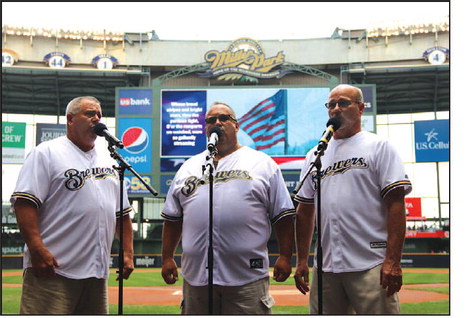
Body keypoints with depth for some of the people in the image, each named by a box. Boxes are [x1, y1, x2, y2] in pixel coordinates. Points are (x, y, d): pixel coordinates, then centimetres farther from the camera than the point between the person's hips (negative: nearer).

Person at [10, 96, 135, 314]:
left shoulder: (108, 162, 21)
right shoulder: (47, 153, -1)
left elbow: (122, 212, 23)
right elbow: (25, 201, -12)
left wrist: (128, 252, 12)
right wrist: (37, 249, -21)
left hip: (97, 272, 7)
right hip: (53, 271, -7)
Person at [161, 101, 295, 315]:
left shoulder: (262, 163, 8)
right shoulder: (188, 167, 17)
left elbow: (283, 216, 4)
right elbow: (172, 217, 19)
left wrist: (285, 257, -2)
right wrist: (167, 258, 13)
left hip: (248, 277, -3)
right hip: (196, 276, 3)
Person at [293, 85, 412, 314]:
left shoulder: (379, 147, 2)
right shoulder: (315, 155, 17)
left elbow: (395, 203, -6)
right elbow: (305, 211, 17)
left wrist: (393, 261, -14)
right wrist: (301, 260, 11)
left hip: (370, 267, -5)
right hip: (325, 267, 5)